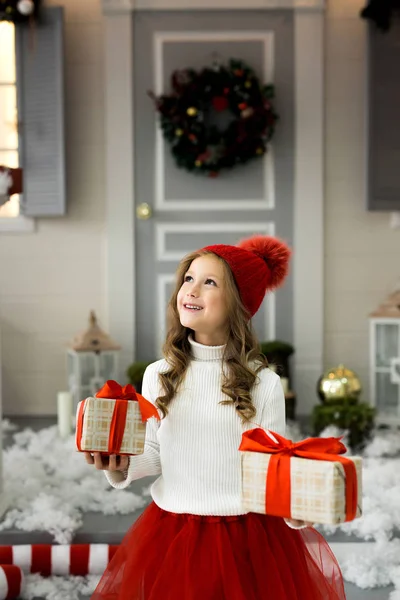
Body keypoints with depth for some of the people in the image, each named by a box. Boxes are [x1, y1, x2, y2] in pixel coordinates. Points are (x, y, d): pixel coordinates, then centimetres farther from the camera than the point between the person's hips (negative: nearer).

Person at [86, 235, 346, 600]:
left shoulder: (264, 383, -7)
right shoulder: (158, 376, 0)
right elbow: (155, 455, 7)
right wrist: (121, 466, -12)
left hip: (248, 537, -2)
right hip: (172, 534, 2)